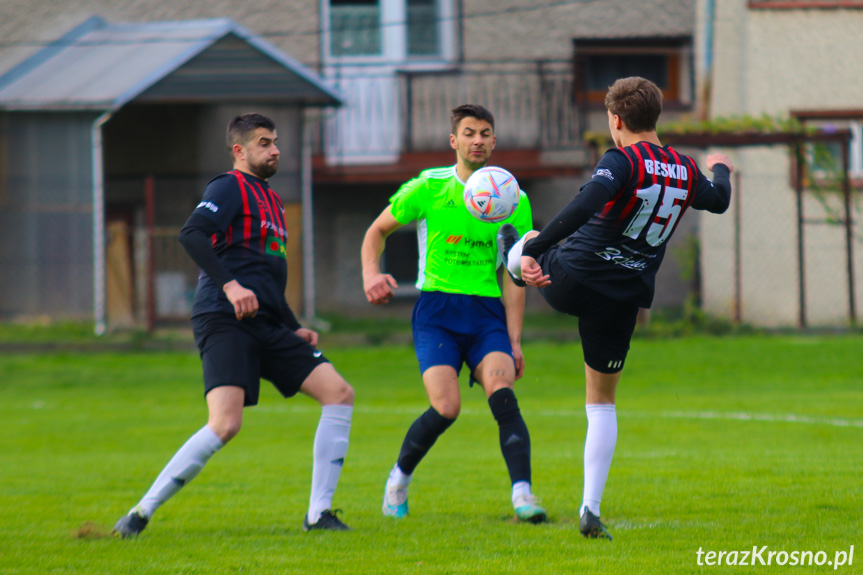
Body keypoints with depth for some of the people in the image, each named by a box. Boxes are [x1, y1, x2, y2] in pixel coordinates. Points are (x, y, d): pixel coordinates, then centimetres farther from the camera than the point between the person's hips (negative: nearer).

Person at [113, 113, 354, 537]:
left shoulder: (271, 200, 26)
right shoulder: (229, 188, -2)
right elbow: (191, 235, -20)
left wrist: (295, 329, 24)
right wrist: (229, 285, -29)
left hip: (265, 326, 9)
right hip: (224, 323, -9)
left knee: (339, 394, -3)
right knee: (225, 424, -24)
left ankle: (318, 514, -1)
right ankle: (141, 514, -13)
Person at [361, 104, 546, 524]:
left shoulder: (513, 201, 5)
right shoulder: (428, 188, 1)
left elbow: (513, 277, 7)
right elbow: (377, 230, 14)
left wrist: (514, 340, 0)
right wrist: (371, 276, -5)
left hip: (488, 312, 1)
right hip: (437, 308, -1)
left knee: (501, 391, -25)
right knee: (446, 406, -19)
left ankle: (522, 494, -32)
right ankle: (400, 476, 9)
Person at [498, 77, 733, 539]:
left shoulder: (622, 162, -14)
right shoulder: (685, 172, 5)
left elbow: (583, 207, -31)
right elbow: (718, 201, 27)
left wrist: (532, 251, -33)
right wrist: (721, 169, 50)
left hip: (570, 280, -4)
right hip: (623, 301, 4)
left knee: (534, 241, 31)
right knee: (601, 402, 14)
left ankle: (512, 254, 67)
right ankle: (591, 510, 5)